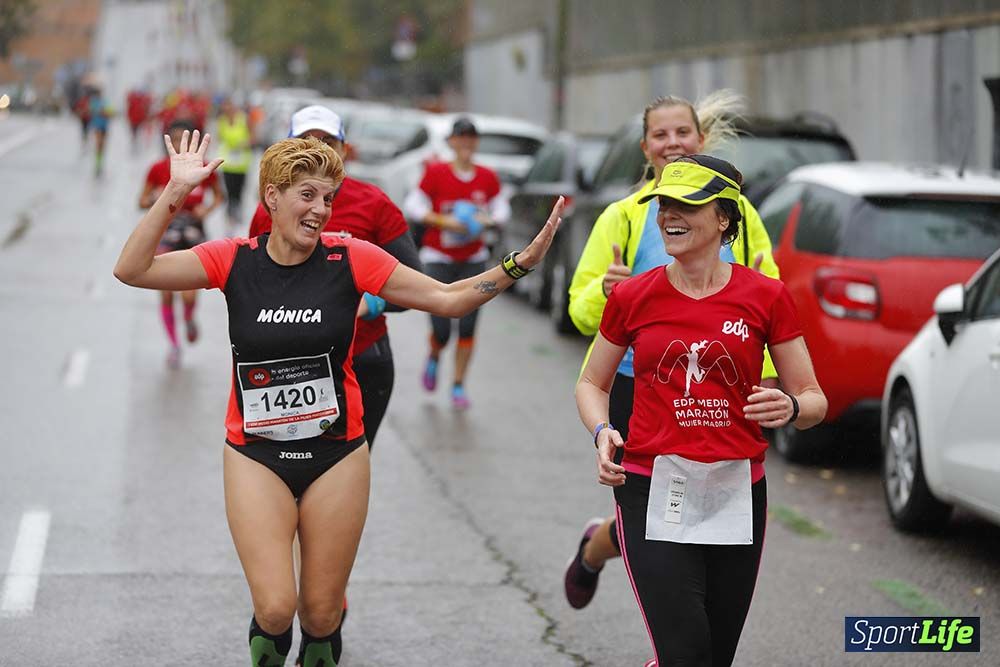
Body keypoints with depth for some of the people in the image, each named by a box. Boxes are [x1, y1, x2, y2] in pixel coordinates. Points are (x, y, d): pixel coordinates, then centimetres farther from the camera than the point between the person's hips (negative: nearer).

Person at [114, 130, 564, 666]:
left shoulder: (351, 259, -7)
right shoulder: (235, 260, -6)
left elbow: (448, 299, -4)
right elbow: (132, 270, -11)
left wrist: (521, 263, -14)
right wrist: (175, 194, -19)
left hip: (336, 453, 1)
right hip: (256, 455, 0)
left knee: (321, 615, 6)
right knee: (275, 608, -11)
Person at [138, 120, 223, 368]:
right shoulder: (158, 169, -5)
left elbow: (218, 194, 12)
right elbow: (142, 201, 3)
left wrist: (208, 209, -8)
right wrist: (155, 199, -19)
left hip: (194, 233, -1)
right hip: (166, 233, 1)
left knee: (189, 295, -14)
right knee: (166, 296, -1)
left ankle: (189, 319, 24)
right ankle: (174, 345, 19)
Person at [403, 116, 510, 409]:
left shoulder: (488, 178, 0)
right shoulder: (436, 173, -8)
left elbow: (502, 210, 9)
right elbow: (413, 207, -6)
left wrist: (488, 220, -12)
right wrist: (445, 221, -17)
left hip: (472, 259, 2)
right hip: (438, 258, -2)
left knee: (468, 326, -2)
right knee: (441, 329, -6)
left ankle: (459, 386, 13)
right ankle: (434, 357, 30)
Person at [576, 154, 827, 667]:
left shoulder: (766, 297, -1)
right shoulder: (632, 296, 2)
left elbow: (813, 398, 5)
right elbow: (592, 383, 15)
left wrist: (790, 408, -18)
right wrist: (602, 432, -6)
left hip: (737, 494, 1)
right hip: (651, 491, -1)